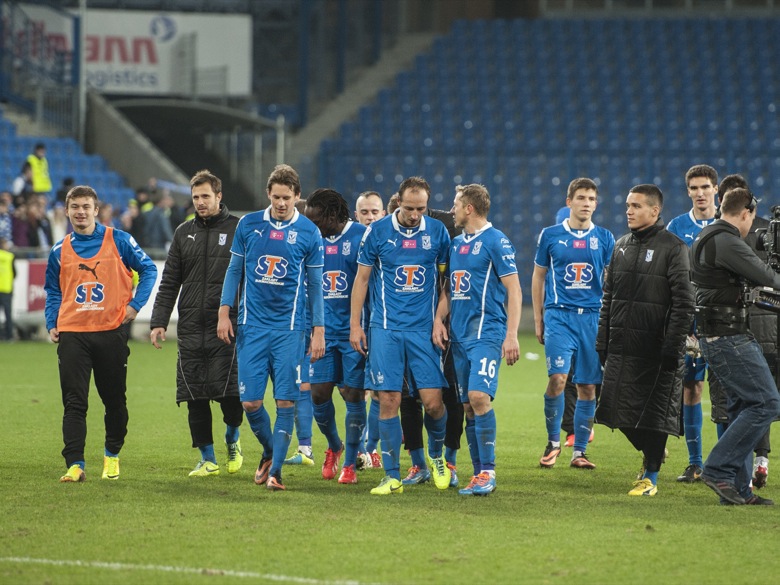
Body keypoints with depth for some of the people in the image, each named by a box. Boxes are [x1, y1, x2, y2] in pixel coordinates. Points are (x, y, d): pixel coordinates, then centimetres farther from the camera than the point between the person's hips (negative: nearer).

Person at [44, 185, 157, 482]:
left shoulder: (118, 240, 1)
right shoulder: (60, 251, 9)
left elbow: (148, 269, 8)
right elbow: (53, 291, 19)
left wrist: (135, 305, -3)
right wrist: (52, 324, 5)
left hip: (112, 330, -1)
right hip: (72, 333, 1)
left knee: (115, 399, 9)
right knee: (74, 402, -8)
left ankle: (112, 455, 28)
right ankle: (74, 465, -12)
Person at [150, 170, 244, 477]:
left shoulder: (238, 229, 2)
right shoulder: (184, 233, 14)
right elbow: (169, 282, 14)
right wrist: (158, 321, 4)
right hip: (190, 329, 4)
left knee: (227, 389, -11)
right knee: (195, 397, 2)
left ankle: (232, 439, 18)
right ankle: (207, 459, 11)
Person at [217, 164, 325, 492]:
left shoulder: (308, 233, 1)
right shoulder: (248, 225, 4)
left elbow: (315, 285, 5)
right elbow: (235, 270, 11)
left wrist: (319, 330, 1)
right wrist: (224, 313, 3)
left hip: (289, 328, -1)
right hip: (252, 326, 1)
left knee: (286, 401, -6)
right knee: (250, 401, -2)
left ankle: (275, 469, 2)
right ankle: (269, 451, 24)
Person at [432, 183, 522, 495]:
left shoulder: (495, 241, -5)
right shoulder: (456, 244, 17)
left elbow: (514, 289, -8)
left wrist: (511, 335, -14)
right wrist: (439, 319, 6)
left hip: (486, 331, -8)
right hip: (459, 334, 8)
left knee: (479, 396, -19)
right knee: (469, 407, 6)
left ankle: (488, 472, -16)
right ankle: (479, 475, 10)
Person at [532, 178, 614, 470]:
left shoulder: (604, 238, 8)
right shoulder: (550, 235, 5)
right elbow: (538, 277, 12)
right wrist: (538, 319, 8)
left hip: (594, 317, 2)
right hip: (559, 315, -2)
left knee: (588, 386, 2)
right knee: (558, 378, -16)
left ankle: (579, 451, 12)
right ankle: (553, 441, 3)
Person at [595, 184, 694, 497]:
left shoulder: (673, 248, -6)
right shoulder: (622, 246, 14)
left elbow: (683, 303, -10)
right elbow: (608, 296, 18)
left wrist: (673, 346, -16)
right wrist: (602, 341, 12)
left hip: (655, 349, -6)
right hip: (622, 347, 6)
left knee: (653, 412, -3)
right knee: (622, 412, 7)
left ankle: (651, 477, 6)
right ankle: (652, 455, 29)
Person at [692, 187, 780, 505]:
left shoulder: (704, 240, 16)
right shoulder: (728, 243, -17)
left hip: (715, 335, 11)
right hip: (728, 336, -11)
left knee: (744, 407, 13)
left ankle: (737, 489, 12)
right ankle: (719, 469, -11)